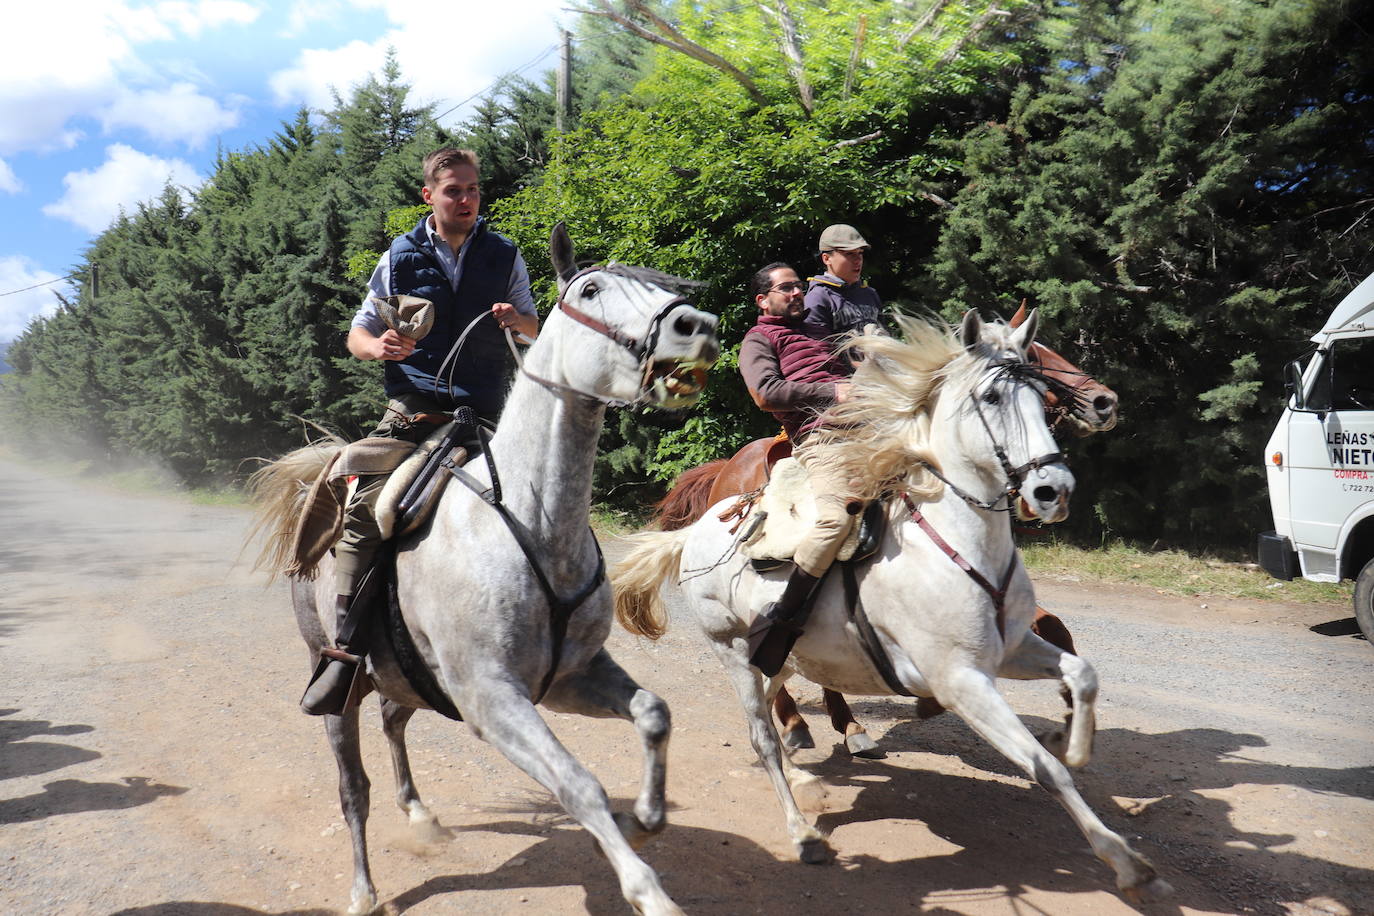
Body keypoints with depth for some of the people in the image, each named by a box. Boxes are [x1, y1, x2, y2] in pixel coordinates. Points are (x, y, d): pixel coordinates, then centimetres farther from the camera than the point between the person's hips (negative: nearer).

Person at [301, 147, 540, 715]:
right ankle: (345, 648, -18)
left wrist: (516, 320, -6)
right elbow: (358, 332, 12)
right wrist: (377, 346, -12)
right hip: (413, 410, -1)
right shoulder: (400, 257, 7)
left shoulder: (505, 256, 9)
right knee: (365, 506, -20)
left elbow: (533, 330, 18)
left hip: (484, 412, 1)